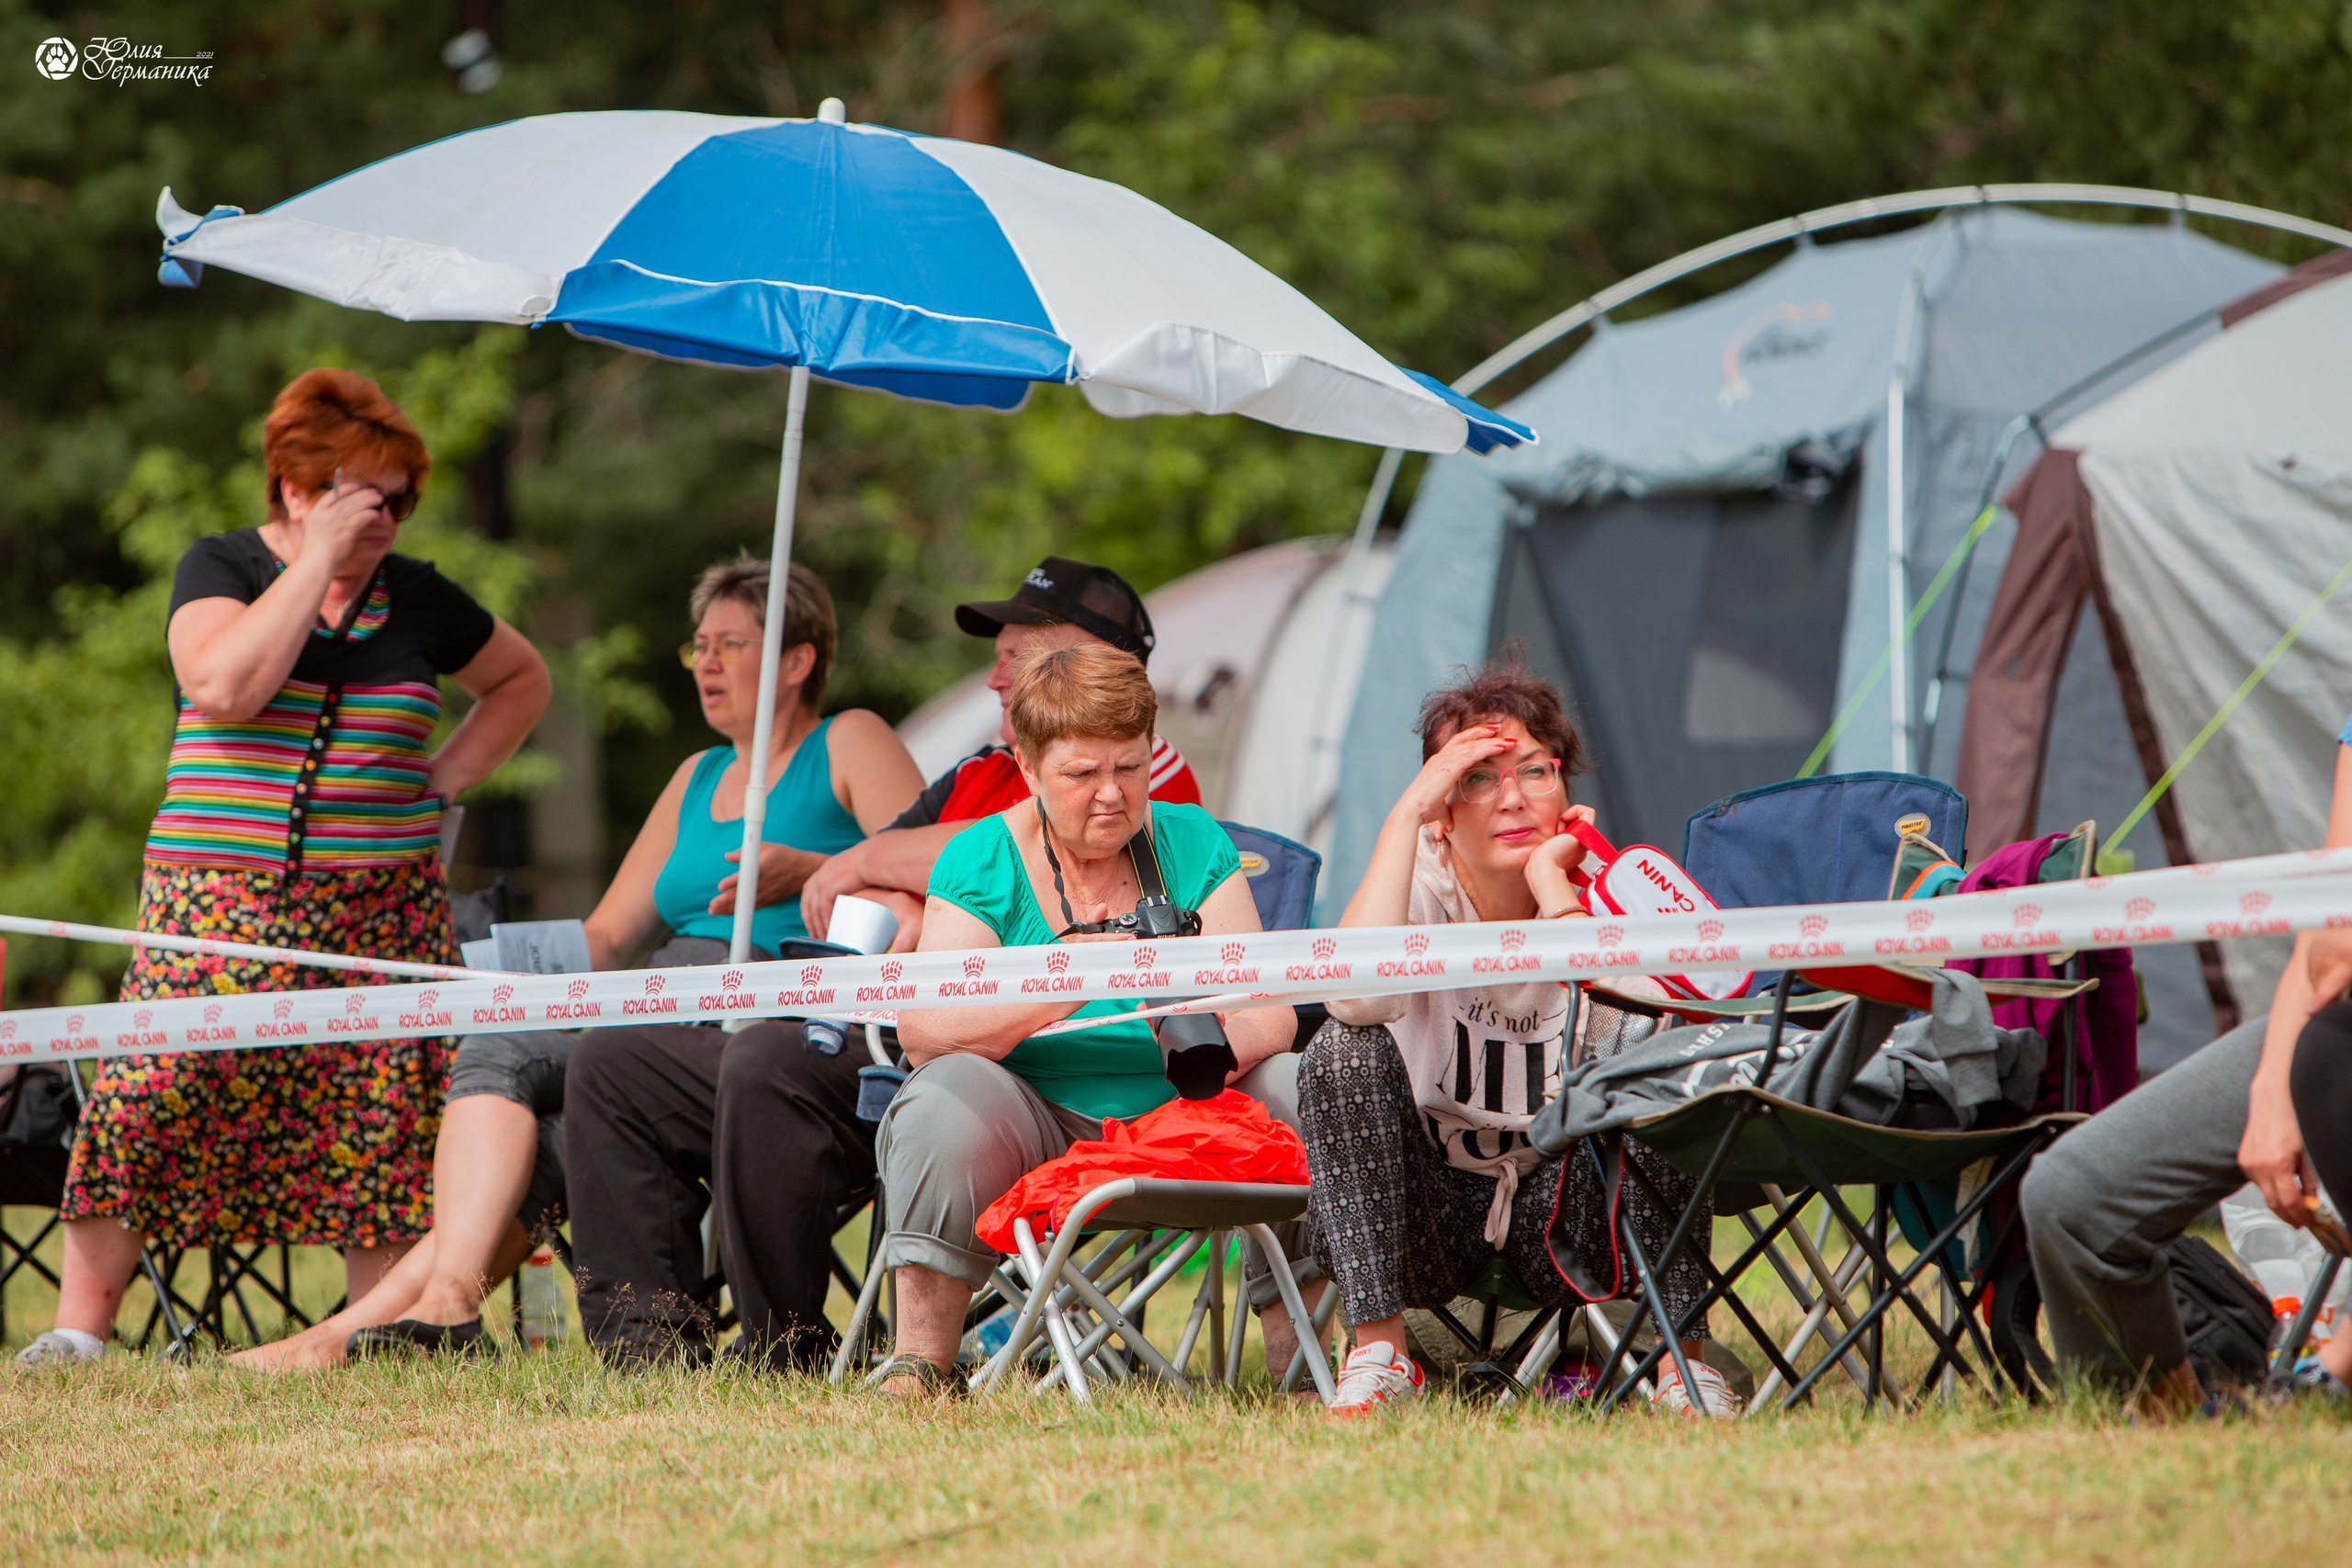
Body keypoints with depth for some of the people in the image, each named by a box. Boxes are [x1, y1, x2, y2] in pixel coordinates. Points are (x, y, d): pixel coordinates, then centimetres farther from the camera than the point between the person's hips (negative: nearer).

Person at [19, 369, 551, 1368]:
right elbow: (227, 686, -17)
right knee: (153, 1088, -15)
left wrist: (445, 778, 12)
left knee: (379, 1117, -6)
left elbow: (522, 680, 27)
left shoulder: (418, 598, 11)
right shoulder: (221, 567, 3)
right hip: (220, 900, -3)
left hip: (380, 909, 3)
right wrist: (317, 563, -13)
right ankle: (78, 1326, -11)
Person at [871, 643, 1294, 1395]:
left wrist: (1221, 1046, -31)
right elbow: (922, 1029, -15)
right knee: (949, 1095, -32)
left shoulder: (1194, 846, 5)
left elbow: (1268, 1013, -5)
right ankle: (920, 1362, -25)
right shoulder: (982, 861, -2)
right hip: (1038, 1124, -2)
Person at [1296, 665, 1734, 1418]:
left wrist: (1551, 882, -23)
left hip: (1564, 1211, 0)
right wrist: (1405, 813, -27)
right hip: (1430, 1210, 0)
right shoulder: (1424, 886, -9)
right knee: (1347, 1047, -25)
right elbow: (1356, 996, -34)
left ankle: (1683, 1362, -21)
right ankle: (1378, 1354, -24)